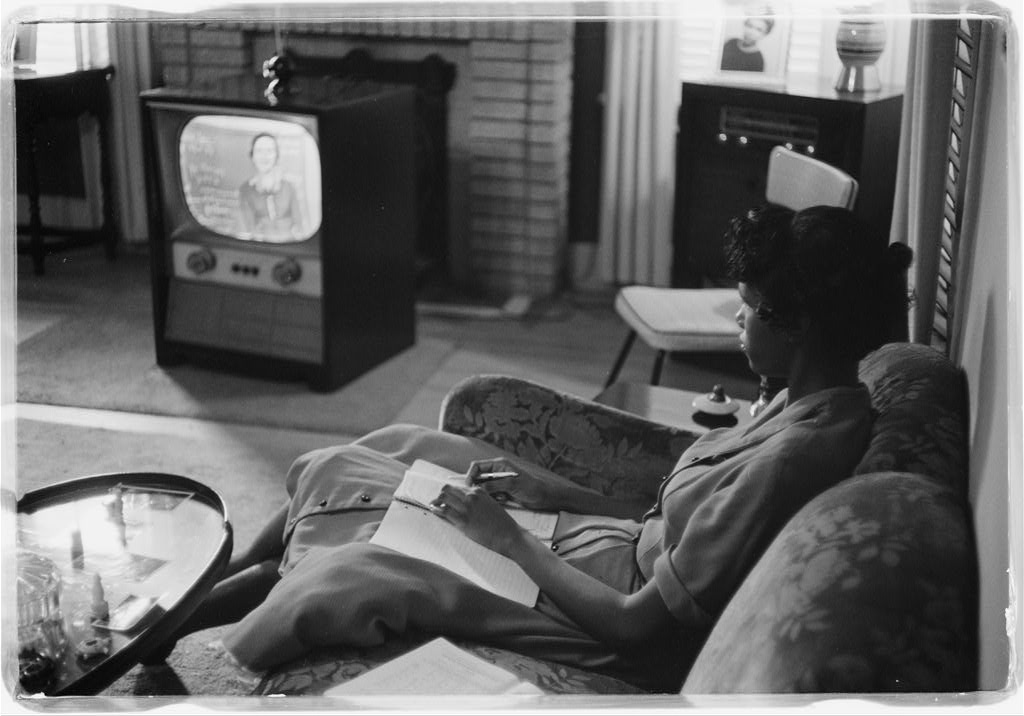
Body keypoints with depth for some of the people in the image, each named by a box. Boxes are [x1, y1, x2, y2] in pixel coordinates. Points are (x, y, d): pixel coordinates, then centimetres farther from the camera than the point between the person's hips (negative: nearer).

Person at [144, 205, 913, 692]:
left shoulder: (790, 458, -31)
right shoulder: (820, 401, -1)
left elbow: (638, 624, -27)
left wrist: (510, 538, -16)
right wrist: (549, 491, 0)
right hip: (631, 549, 9)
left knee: (337, 577, -10)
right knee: (347, 467, 10)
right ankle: (233, 582, 26)